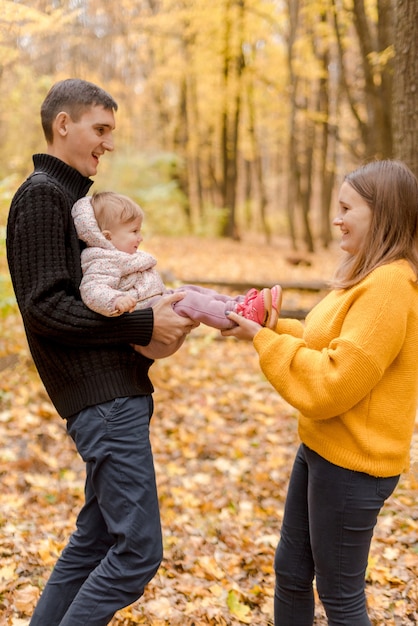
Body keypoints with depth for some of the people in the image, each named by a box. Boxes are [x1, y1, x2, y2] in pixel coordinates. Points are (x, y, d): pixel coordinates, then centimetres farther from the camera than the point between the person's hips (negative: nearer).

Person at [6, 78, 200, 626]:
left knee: (96, 538, 17)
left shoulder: (71, 195, 20)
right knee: (138, 550, -6)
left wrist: (159, 305, 6)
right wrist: (144, 325, -17)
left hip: (118, 392, 10)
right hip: (103, 398, -10)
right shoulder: (41, 195, -10)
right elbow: (46, 309, -19)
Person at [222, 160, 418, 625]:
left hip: (352, 464, -9)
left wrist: (262, 339, -16)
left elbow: (331, 383, -25)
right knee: (290, 569, 21)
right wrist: (273, 325, 3)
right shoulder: (370, 277, 9)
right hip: (322, 448, 9)